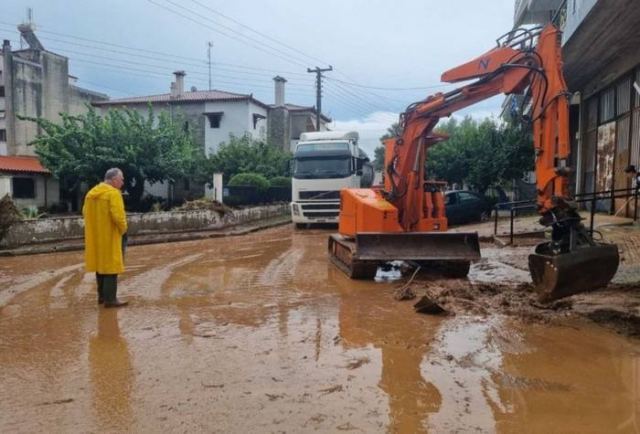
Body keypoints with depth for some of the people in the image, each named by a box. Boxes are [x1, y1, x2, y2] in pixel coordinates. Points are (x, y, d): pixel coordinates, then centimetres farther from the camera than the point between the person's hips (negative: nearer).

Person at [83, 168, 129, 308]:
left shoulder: (91, 193, 10)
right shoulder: (113, 193, -17)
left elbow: (85, 212, 15)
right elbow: (118, 216, -25)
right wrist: (123, 229, -9)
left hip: (95, 236, 8)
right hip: (109, 236, -8)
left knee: (101, 264, 18)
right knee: (110, 265, -2)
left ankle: (102, 295, 26)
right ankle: (110, 299, 0)